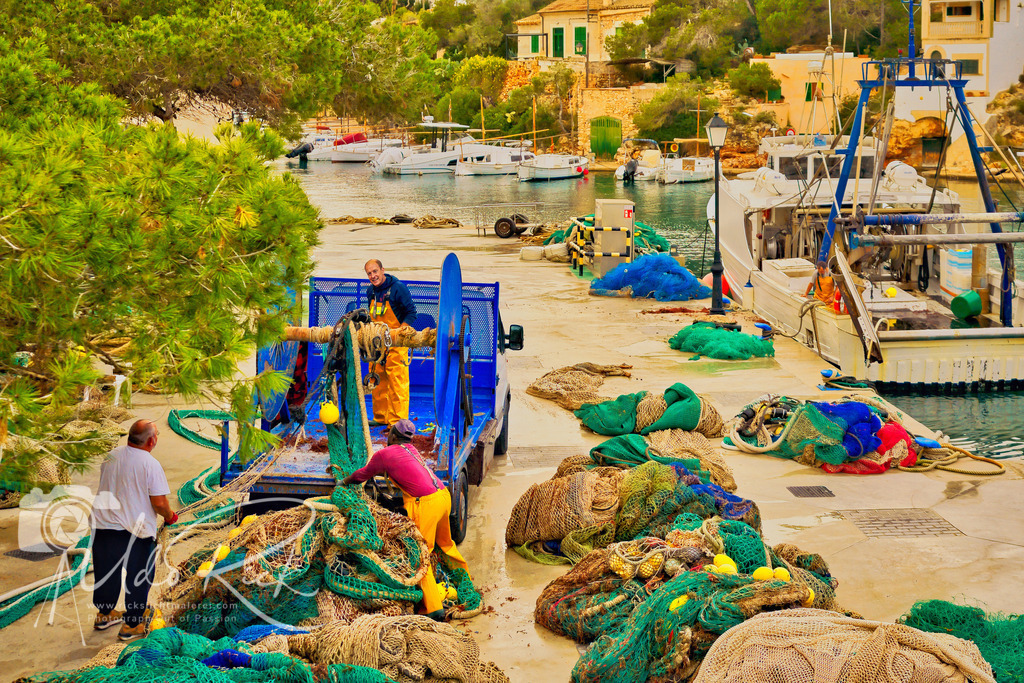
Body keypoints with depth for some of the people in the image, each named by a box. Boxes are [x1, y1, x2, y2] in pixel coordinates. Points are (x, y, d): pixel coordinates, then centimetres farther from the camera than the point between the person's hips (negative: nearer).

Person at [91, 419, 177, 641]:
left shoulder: (112, 455, 3)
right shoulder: (150, 464, -16)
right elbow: (159, 503, -17)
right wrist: (169, 516, 3)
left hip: (104, 525, 6)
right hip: (137, 530, -6)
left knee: (107, 573, 21)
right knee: (138, 577, 11)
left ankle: (104, 615, 38)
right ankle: (132, 625, 18)